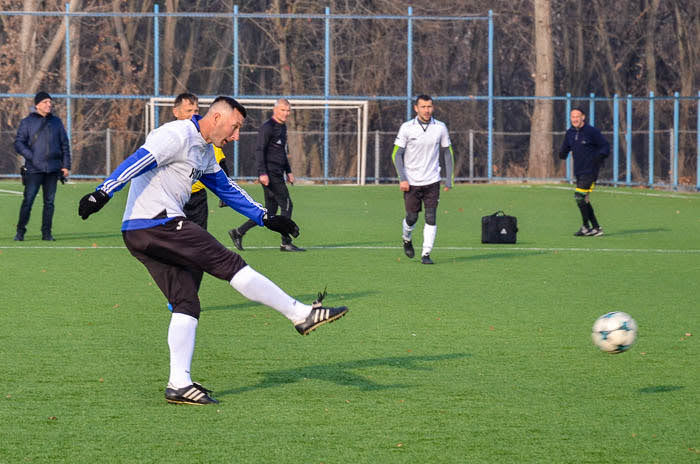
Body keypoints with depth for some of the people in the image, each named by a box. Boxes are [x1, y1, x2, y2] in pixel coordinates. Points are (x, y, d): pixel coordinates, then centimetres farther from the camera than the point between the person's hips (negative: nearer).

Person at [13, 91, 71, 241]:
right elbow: (18, 143, -1)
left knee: (49, 202, 4)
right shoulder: (27, 122, 4)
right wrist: (31, 156, -14)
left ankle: (47, 233, 10)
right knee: (28, 201, -7)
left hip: (53, 169, 3)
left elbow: (65, 144, 17)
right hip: (33, 170, -3)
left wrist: (66, 165, 9)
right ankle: (20, 232, 2)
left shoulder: (56, 122, 15)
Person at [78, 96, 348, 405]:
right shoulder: (178, 135, -10)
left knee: (186, 303, 6)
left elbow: (227, 190, 30)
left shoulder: (205, 153, 22)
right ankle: (302, 315, -5)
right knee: (229, 264, -8)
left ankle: (179, 384, 3)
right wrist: (103, 193, -31)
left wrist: (265, 218, 25)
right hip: (157, 224, -11)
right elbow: (138, 162, -20)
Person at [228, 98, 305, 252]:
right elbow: (259, 150, -16)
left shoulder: (282, 127, 19)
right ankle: (286, 243, -5)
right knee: (286, 205, -10)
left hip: (278, 173, 10)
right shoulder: (267, 127, -10)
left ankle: (238, 232, 13)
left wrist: (288, 171, 24)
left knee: (270, 211, 8)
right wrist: (262, 173, -22)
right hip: (269, 173, -10)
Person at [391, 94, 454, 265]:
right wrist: (402, 179, -12)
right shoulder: (406, 128, -6)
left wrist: (449, 179, 4)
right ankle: (407, 239, 36)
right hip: (411, 182, -1)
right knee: (412, 217, 4)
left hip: (432, 181, 1)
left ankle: (426, 254, -2)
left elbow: (448, 153, 9)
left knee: (431, 218, -8)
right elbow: (397, 154, -2)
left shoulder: (440, 128, -1)